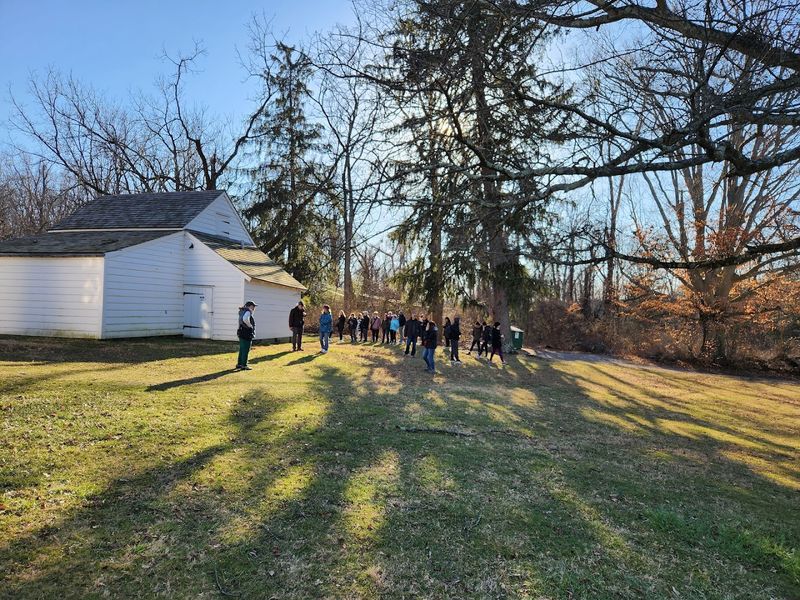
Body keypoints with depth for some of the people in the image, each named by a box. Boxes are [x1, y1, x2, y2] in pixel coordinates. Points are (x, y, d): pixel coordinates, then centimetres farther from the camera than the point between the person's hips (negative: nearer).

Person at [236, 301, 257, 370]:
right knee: (246, 350, -4)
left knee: (242, 350, 16)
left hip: (242, 333, 10)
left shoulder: (243, 311, 13)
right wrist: (250, 325, -20)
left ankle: (239, 364, 22)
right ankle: (244, 366, -2)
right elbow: (245, 319, -33)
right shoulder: (247, 312, -15)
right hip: (247, 334, -9)